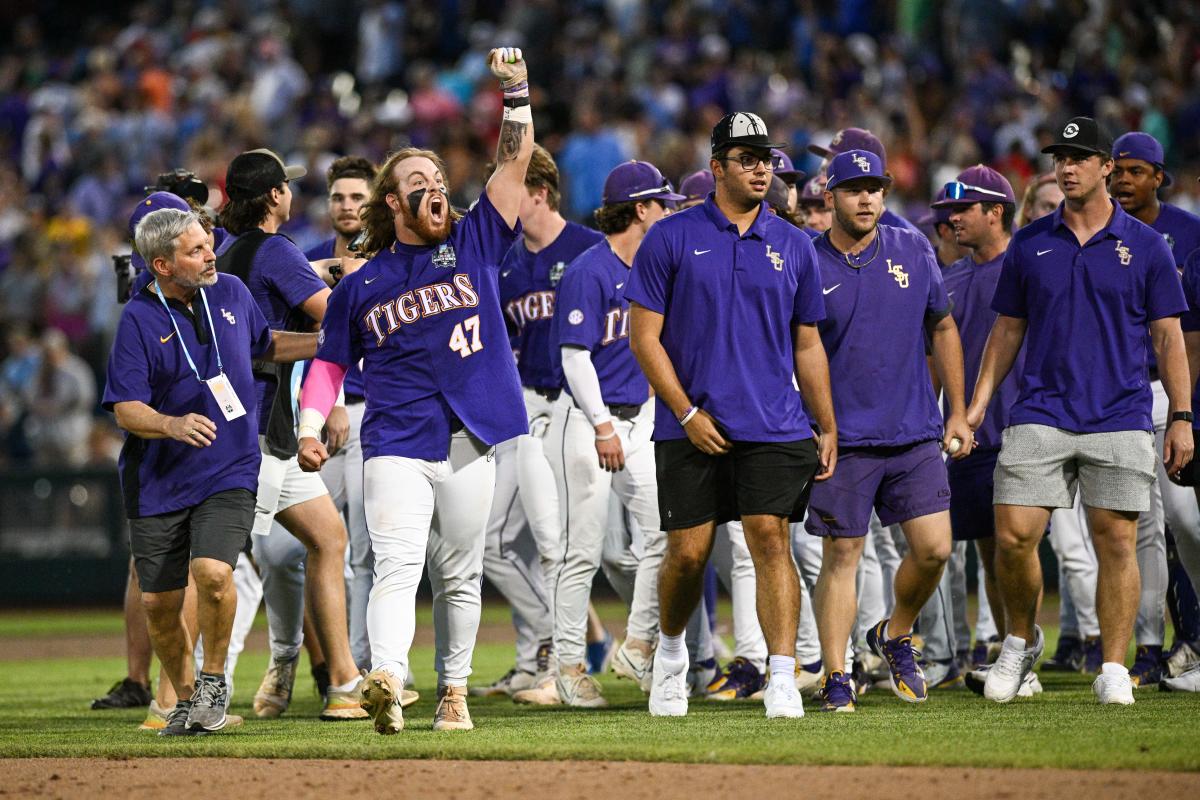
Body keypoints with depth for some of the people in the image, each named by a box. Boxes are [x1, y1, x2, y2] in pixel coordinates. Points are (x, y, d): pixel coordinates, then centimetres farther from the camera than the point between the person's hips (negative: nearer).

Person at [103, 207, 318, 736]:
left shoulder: (230, 292, 2)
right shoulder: (139, 320, -10)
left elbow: (263, 344, 23)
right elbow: (125, 410, -15)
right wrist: (173, 425, -33)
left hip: (229, 472, 1)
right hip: (158, 483, -1)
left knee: (212, 572, -23)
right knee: (159, 602, 2)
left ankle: (214, 679, 0)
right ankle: (187, 699, 26)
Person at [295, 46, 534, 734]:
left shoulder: (474, 244, 12)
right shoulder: (361, 284, 11)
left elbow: (515, 163, 6)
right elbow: (331, 361, 15)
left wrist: (517, 95, -4)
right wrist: (312, 427, 1)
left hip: (469, 443, 2)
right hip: (396, 445, -1)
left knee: (459, 577, 8)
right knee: (399, 566, -18)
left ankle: (453, 692, 18)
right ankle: (387, 681, -35)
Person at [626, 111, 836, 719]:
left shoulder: (792, 245, 10)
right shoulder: (672, 238, 1)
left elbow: (807, 345, 16)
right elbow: (644, 336, -1)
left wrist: (827, 428, 11)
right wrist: (687, 414, -9)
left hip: (774, 429, 1)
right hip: (693, 429, -1)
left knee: (771, 538, -11)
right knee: (687, 552, 2)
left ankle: (782, 678, -12)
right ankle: (670, 652, 29)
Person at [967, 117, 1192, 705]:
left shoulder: (1144, 246, 4)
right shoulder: (1029, 244, 9)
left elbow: (1167, 336, 5)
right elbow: (1007, 331, 14)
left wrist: (1181, 418, -1)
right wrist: (978, 403, 6)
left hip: (1120, 421, -1)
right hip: (1039, 416, 1)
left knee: (1115, 541, -2)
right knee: (1014, 535, -6)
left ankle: (1114, 668, 6)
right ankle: (1020, 641, 16)